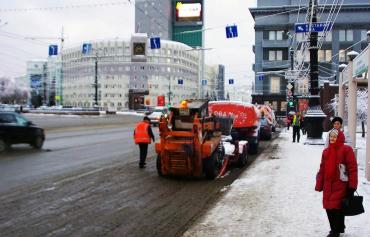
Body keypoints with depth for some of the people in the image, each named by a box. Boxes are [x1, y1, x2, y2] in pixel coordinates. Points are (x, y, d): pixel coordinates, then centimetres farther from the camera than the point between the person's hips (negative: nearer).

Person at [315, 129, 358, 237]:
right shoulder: (326, 151, 12)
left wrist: (352, 186, -11)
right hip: (328, 186, 6)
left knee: (337, 208, -6)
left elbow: (352, 168, -9)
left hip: (341, 186, -6)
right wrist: (319, 185, 12)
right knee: (328, 208, 9)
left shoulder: (346, 150, -6)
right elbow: (322, 169, 15)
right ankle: (338, 228, 26)